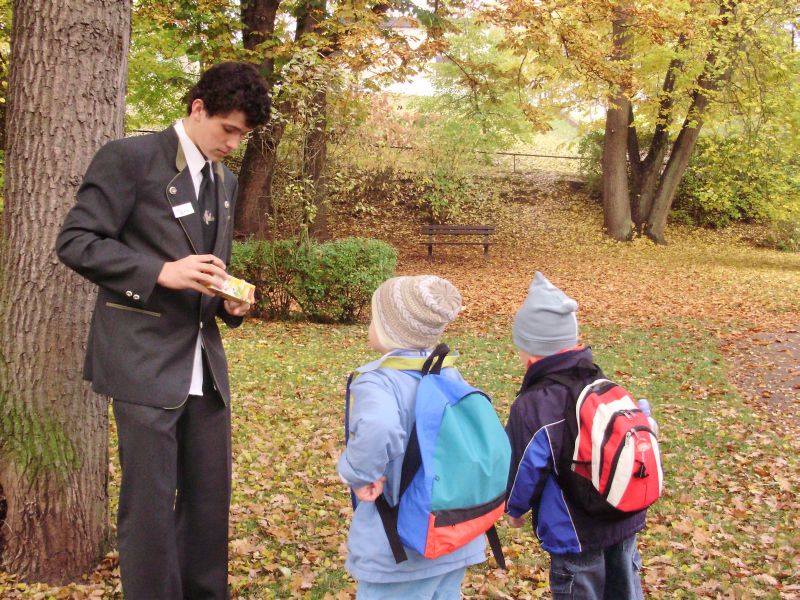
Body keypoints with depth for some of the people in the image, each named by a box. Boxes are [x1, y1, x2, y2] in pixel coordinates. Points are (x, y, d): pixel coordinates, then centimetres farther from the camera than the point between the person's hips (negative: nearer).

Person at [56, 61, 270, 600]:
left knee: (211, 495, 11)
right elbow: (75, 243, -12)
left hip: (204, 362, 7)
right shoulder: (129, 158, -7)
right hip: (146, 360, -7)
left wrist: (229, 299, 4)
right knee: (150, 501, -2)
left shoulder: (225, 180, 16)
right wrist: (162, 272, -21)